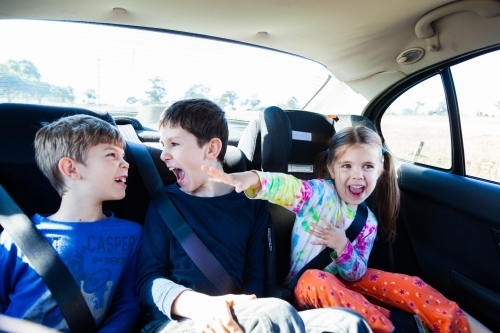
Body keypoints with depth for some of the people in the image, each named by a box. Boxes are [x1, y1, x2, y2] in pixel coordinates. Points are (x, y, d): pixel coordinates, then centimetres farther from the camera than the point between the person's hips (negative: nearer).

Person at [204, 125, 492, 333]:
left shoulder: (368, 221, -2)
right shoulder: (318, 193, -17)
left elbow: (356, 275, -5)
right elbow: (285, 186, -41)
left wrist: (342, 247, -28)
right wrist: (252, 179, -64)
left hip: (343, 280, 5)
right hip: (308, 285, -4)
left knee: (410, 285, -9)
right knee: (316, 279, -39)